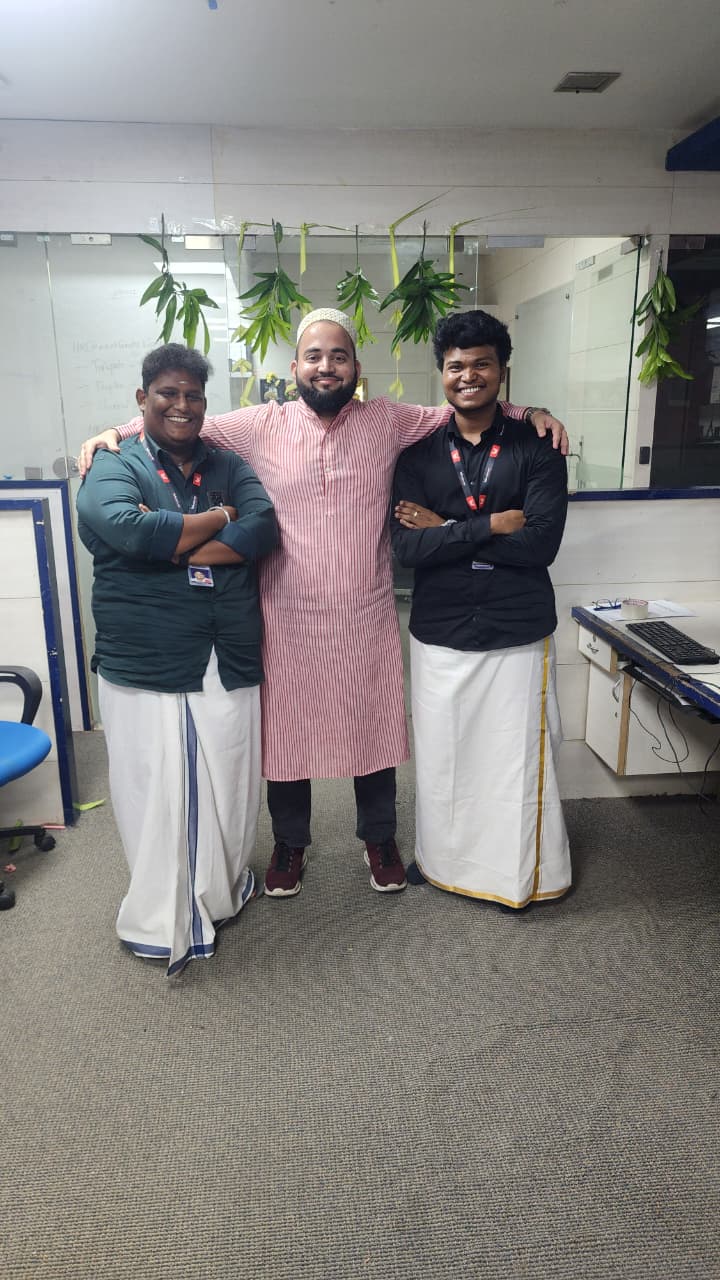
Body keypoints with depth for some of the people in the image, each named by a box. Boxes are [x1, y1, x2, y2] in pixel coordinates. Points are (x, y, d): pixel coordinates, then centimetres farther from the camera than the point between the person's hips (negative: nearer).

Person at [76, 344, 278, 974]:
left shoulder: (228, 466, 13)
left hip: (231, 661, 4)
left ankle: (223, 893, 36)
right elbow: (122, 527, -20)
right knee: (159, 797, 3)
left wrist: (169, 544, -15)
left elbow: (264, 526, -6)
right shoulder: (115, 466, 2)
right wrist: (218, 518, -9)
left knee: (230, 789, 11)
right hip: (146, 666, -3)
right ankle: (163, 923, 23)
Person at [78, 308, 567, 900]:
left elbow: (459, 413, 10)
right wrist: (115, 433, -6)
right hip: (288, 619, -1)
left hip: (368, 618, 1)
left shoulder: (387, 421, 2)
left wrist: (528, 414, -1)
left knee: (374, 729, 14)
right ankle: (290, 844, 36)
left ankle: (380, 840, 38)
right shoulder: (261, 425, -2)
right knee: (287, 732, 12)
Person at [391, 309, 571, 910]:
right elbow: (408, 547, -10)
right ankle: (442, 859, 37)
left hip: (518, 633, -1)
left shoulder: (538, 448, -2)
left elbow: (540, 544, -15)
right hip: (440, 634, 2)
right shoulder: (419, 452, 2)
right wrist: (491, 526, -17)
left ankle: (522, 875, 31)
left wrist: (445, 530, -12)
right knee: (441, 754, 14)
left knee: (518, 756, 9)